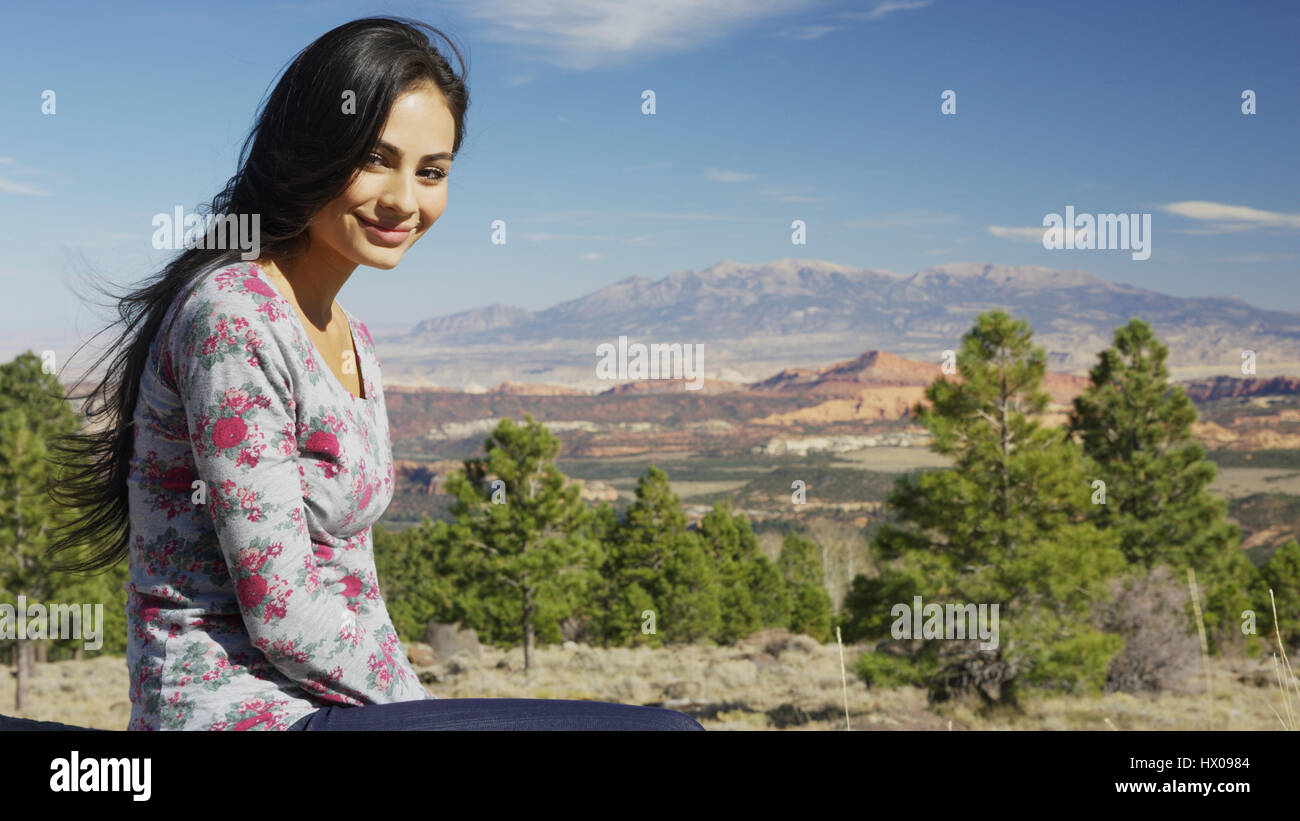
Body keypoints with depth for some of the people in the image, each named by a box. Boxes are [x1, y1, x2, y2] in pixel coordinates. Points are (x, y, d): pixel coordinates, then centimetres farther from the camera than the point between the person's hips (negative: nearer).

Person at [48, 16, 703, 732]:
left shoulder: (348, 340, 13)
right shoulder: (233, 319, -16)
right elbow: (284, 613, -18)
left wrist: (420, 710, 6)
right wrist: (420, 705, -7)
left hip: (326, 703, 9)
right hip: (243, 716, -9)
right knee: (664, 731, -15)